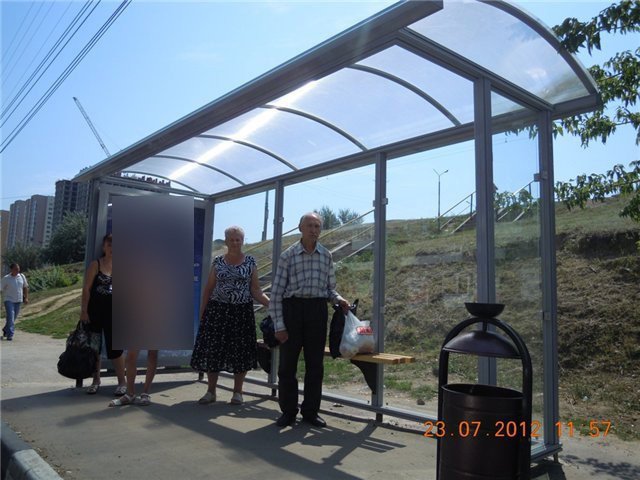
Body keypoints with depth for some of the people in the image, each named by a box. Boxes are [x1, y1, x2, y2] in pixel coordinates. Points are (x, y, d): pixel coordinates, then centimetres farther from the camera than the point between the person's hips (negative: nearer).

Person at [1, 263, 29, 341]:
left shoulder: (22, 276, 3)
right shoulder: (6, 278, -7)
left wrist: (26, 297, 6)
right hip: (9, 300, -4)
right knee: (10, 316, -13)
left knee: (14, 317, 12)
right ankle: (10, 334, -9)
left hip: (18, 300, 4)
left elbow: (25, 287, 11)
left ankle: (5, 329, 36)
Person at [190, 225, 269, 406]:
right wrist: (202, 313, 4)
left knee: (240, 351, 3)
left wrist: (271, 303, -13)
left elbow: (255, 291, 1)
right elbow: (208, 289, 9)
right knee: (213, 350, 2)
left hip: (242, 312, -1)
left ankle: (237, 392, 18)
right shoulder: (218, 262, 6)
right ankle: (211, 391, 19)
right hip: (217, 311, 1)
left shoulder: (250, 262, 2)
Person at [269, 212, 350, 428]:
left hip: (318, 310, 2)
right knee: (287, 363, 4)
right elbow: (276, 291, -2)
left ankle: (311, 411, 21)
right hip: (293, 307, -2)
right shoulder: (288, 255, -1)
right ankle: (288, 411, 19)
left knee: (315, 363, 7)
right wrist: (278, 325, -7)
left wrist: (339, 299, -7)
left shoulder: (326, 256, 8)